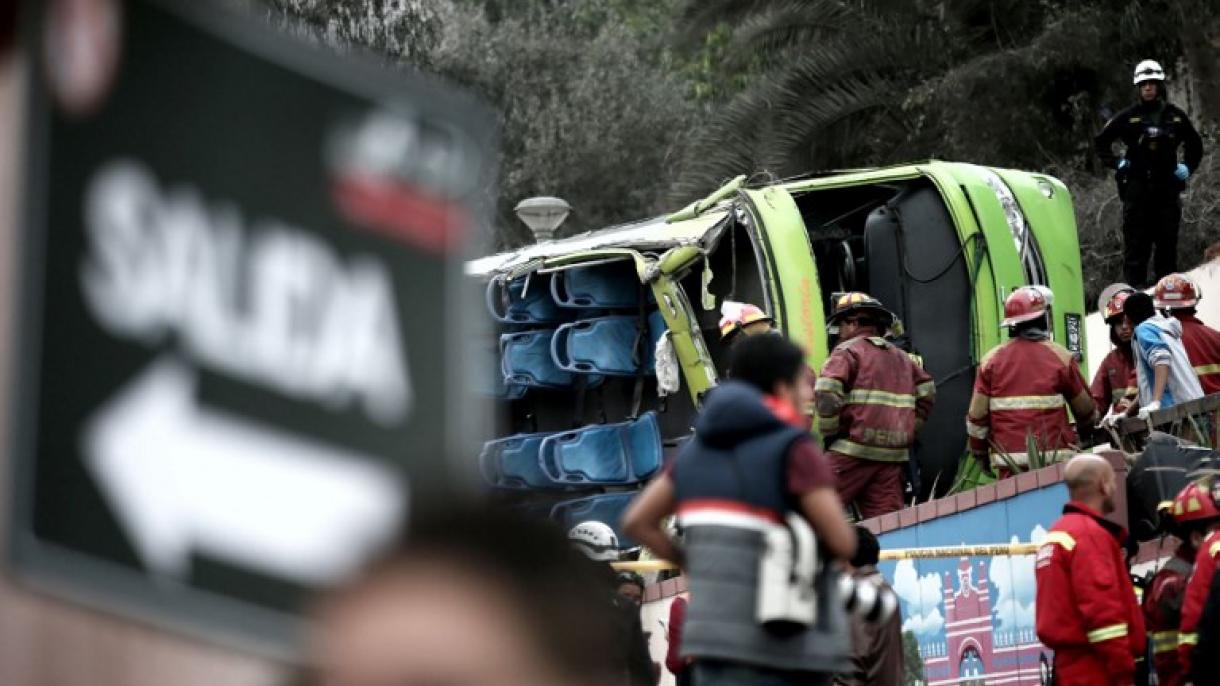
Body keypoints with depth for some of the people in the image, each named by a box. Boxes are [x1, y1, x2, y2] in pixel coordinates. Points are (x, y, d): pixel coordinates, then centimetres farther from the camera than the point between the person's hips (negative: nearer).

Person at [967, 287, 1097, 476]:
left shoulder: (991, 359, 4)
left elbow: (977, 415, 3)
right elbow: (1085, 409, 7)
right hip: (1054, 457, -1)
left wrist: (980, 452, 17)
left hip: (1008, 463, 1)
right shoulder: (1059, 356, 0)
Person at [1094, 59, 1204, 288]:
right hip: (1137, 186, -2)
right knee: (1136, 242, -5)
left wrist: (1188, 167, 11)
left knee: (1168, 241, 4)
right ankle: (1136, 285, -4)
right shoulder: (1129, 117, 3)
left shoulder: (1175, 116, 9)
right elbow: (1101, 141, 11)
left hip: (1167, 187, 2)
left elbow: (1195, 144, 23)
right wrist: (1115, 162, 2)